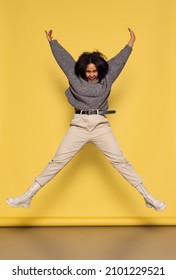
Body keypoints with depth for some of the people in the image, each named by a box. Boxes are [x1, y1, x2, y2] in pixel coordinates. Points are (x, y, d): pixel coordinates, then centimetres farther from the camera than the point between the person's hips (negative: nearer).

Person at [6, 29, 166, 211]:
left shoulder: (106, 78, 11)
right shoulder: (75, 77, 12)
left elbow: (120, 59, 21)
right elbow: (62, 56, 23)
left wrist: (131, 42, 29)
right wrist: (51, 41, 35)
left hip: (101, 125, 0)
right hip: (78, 125, 0)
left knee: (120, 161, -5)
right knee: (57, 162, -3)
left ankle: (148, 198, -1)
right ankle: (27, 197, -1)